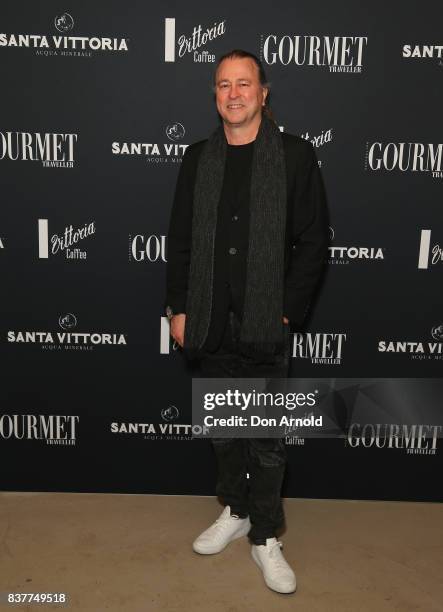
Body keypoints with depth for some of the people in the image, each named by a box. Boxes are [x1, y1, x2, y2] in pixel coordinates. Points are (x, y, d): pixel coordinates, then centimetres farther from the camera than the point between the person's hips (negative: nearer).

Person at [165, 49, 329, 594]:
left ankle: (265, 538, 25)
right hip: (209, 325, 4)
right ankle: (235, 512, 38)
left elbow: (313, 241, -5)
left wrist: (287, 313, -10)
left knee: (266, 440, 7)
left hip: (265, 326, -3)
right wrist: (177, 308, 3)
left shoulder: (295, 156, -3)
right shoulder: (198, 158, 7)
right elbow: (179, 239, 8)